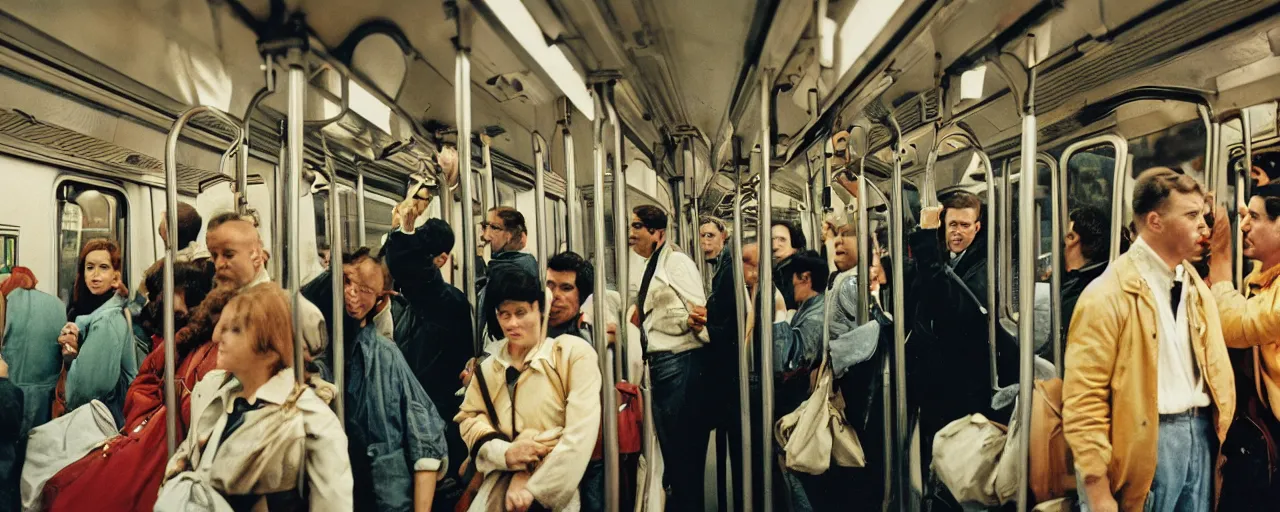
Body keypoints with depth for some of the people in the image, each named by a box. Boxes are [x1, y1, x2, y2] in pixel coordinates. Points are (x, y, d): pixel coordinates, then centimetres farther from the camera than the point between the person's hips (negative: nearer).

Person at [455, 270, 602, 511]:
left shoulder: (574, 352, -4)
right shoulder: (488, 367, 14)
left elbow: (580, 433, -11)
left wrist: (534, 487, -14)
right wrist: (505, 452, -11)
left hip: (556, 486, -4)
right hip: (500, 482, 4)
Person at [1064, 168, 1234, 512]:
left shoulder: (1197, 286, 11)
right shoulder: (1108, 295, -14)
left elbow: (1212, 366, 19)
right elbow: (1083, 399, -16)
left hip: (1201, 433, 7)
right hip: (1147, 441, -7)